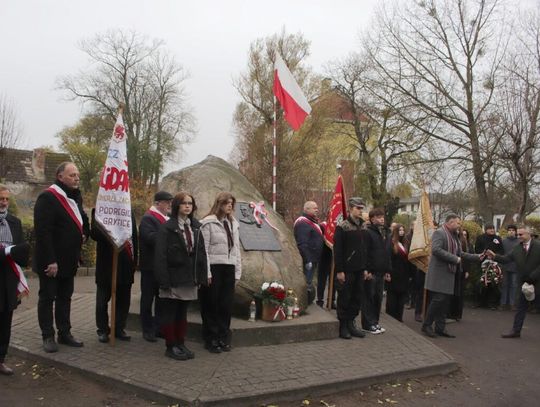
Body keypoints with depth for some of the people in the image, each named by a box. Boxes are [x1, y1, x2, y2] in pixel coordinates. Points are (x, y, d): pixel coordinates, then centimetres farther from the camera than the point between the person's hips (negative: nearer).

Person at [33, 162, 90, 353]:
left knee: (65, 297, 14)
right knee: (47, 298, 5)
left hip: (69, 259, 8)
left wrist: (85, 233, 9)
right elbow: (42, 232, -22)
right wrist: (50, 261, -25)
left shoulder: (76, 197, 10)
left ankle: (65, 333, 23)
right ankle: (48, 337, 15)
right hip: (51, 261, -8)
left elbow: (81, 219, 29)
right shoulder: (47, 197, -16)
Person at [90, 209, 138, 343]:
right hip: (107, 264, -4)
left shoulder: (129, 213, 11)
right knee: (103, 300, 9)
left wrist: (134, 260, 9)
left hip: (126, 265, 5)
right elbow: (94, 233, -16)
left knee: (123, 300, 12)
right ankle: (103, 330, 23)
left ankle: (119, 329, 26)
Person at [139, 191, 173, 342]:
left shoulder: (167, 219, 15)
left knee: (162, 298, 15)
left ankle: (158, 327, 26)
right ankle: (147, 330, 14)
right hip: (150, 266, -8)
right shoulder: (148, 219, -12)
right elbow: (151, 237, -27)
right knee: (148, 298, 4)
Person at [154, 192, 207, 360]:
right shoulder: (167, 227, -7)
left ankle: (180, 344, 26)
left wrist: (202, 276, 3)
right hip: (173, 279, -5)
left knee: (182, 313, 15)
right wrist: (164, 280, -18)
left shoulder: (196, 227, 10)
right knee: (169, 314, 5)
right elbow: (160, 256, -12)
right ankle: (171, 346, 16)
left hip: (189, 279, 6)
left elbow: (201, 252, 10)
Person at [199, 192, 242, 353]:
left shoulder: (233, 224, 14)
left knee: (226, 305, 9)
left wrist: (237, 272, 11)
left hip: (229, 269, 6)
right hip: (214, 268, -5)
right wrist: (206, 272, -13)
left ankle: (223, 338, 21)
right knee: (211, 305, 4)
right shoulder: (208, 222, -6)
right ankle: (211, 340, 15)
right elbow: (204, 249, -9)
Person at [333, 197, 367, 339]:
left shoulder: (362, 227, 10)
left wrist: (365, 268, 11)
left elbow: (365, 249, 16)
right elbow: (337, 250, -12)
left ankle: (351, 324, 24)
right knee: (344, 298, 2)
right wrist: (339, 271, -16)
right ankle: (343, 326, 13)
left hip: (359, 270, 6)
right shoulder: (342, 227, -9)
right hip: (346, 270, -6)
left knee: (357, 298, 11)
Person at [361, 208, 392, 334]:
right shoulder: (367, 232, -9)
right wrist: (366, 270, -19)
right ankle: (368, 324, 7)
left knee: (378, 298, 11)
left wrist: (388, 271, 14)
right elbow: (364, 253, -14)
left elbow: (388, 253, 19)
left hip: (381, 272, 7)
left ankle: (375, 322, 21)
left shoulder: (387, 234, 15)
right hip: (370, 272, -7)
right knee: (369, 298, -1)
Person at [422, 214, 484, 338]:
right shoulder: (439, 233, -9)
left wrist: (477, 257, 10)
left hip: (449, 274, 9)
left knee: (445, 302, 9)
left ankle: (440, 328, 16)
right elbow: (436, 250, -23)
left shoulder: (454, 236, 19)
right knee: (438, 299, -9)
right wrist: (454, 259, -20)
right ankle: (427, 325, 4)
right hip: (439, 273, -9)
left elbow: (461, 254, 21)